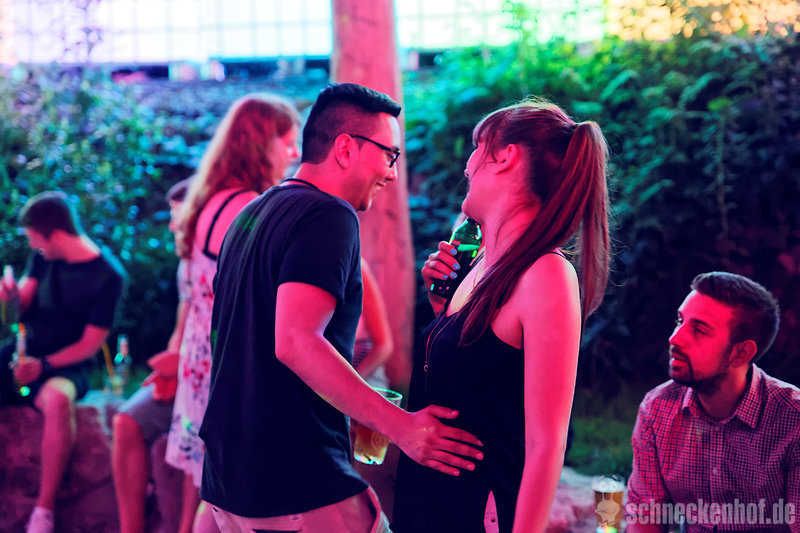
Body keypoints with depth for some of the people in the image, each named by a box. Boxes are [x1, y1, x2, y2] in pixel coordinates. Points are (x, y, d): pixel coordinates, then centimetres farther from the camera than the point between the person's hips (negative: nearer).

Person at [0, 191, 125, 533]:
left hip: (65, 366, -6)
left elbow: (90, 344, -10)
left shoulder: (108, 276, -12)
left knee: (57, 400, -39)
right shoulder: (44, 256, 4)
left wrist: (45, 365, -23)